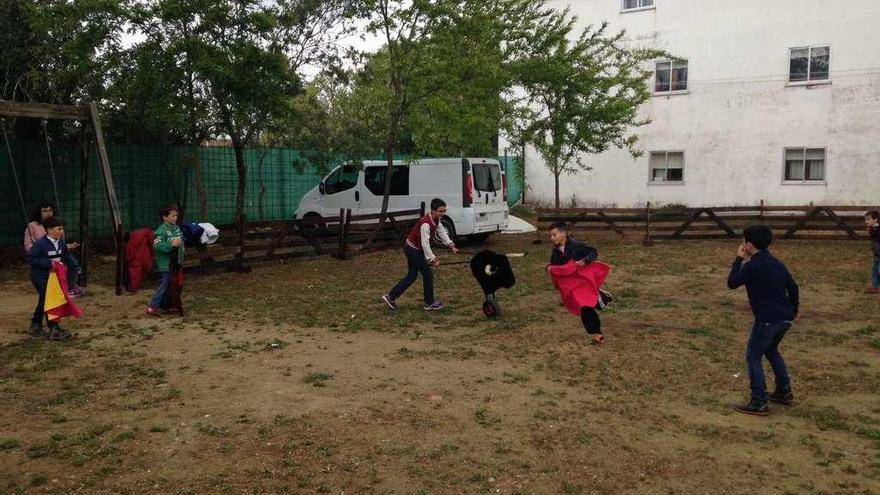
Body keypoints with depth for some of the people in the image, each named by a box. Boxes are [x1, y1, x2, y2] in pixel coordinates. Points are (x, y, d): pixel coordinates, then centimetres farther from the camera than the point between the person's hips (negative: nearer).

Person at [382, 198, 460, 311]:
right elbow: (425, 243, -32)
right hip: (413, 250, -10)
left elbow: (442, 232, 4)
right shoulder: (426, 223, -30)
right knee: (428, 274, -3)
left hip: (416, 249, 10)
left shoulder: (436, 220, -1)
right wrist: (432, 259, -34)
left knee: (412, 276, 14)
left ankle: (390, 297, 17)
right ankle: (430, 303, 11)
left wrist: (451, 245, -8)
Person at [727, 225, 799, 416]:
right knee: (771, 350, 28)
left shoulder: (752, 266, -15)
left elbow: (732, 283, -6)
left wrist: (738, 259, 2)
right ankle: (784, 391, 33)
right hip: (785, 318, 8)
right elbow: (793, 287, 16)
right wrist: (793, 310, 30)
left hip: (767, 320, -8)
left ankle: (759, 403, -1)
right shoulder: (777, 263, 10)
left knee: (753, 357, 1)